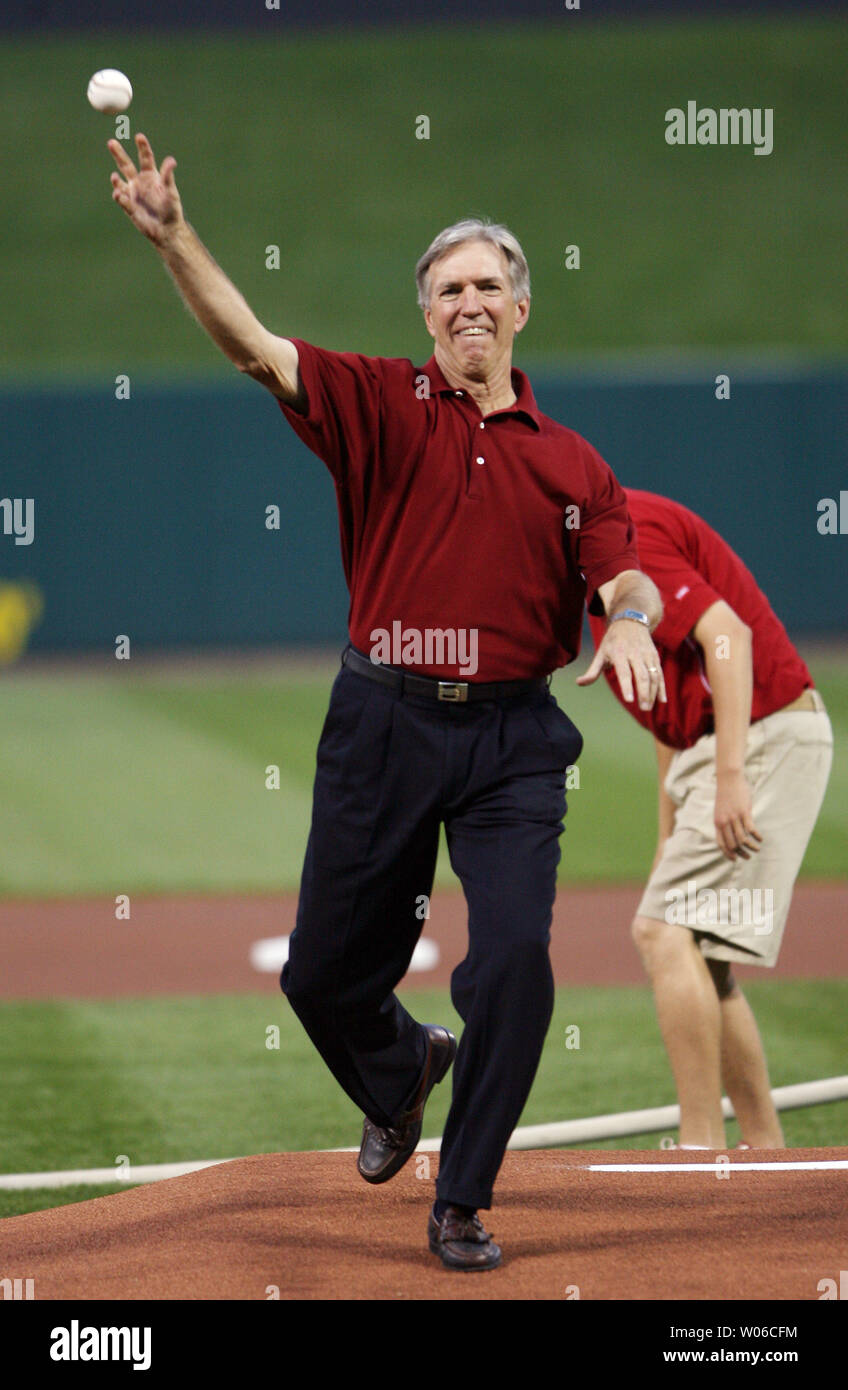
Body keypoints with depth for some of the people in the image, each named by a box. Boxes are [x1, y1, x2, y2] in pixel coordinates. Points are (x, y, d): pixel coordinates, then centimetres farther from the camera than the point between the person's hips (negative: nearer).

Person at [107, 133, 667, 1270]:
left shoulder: (572, 462, 9)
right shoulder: (383, 404, 3)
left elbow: (626, 577, 2)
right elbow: (255, 346, -10)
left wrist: (630, 620, -23)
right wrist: (173, 238, -25)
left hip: (513, 741, 0)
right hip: (383, 725, 0)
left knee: (513, 960, -16)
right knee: (325, 974, 7)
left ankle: (463, 1203, 0)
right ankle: (402, 1071, 43)